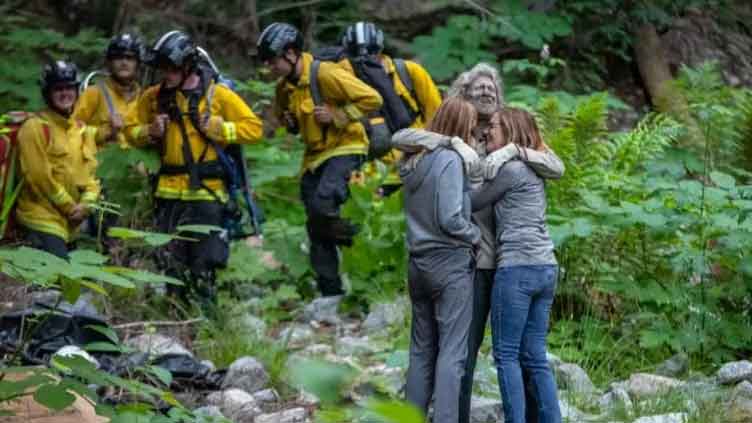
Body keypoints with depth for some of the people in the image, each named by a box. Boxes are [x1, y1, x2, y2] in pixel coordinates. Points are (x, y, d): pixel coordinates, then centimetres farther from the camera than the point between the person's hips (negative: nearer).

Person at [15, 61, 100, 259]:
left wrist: (86, 204, -6)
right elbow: (39, 176, -14)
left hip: (70, 222, 7)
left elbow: (91, 173, 14)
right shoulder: (35, 127, -8)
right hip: (42, 219, -7)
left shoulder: (83, 131, 14)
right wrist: (70, 207, -10)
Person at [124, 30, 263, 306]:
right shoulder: (154, 97, 9)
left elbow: (253, 128, -2)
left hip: (206, 192, -4)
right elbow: (131, 131, 18)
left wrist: (217, 128, -13)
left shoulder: (216, 94, -2)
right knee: (171, 264, 6)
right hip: (169, 193, 4)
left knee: (203, 271, -3)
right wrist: (150, 132, -2)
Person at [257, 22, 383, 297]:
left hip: (344, 149, -8)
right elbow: (282, 113, 28)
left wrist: (336, 115, -22)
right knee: (316, 230, 6)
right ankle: (330, 293, 13)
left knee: (321, 205, -31)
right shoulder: (285, 87, 5)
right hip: (314, 156, 8)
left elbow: (371, 99, -19)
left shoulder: (326, 74, -18)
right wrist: (289, 121, 4)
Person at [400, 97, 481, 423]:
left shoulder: (413, 160, 10)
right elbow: (450, 219, -18)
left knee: (422, 349, 12)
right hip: (450, 263, -8)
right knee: (452, 352, -6)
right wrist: (477, 236, -3)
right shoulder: (450, 158, -13)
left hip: (418, 262, 8)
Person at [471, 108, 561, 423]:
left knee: (506, 354, -4)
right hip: (546, 268, 8)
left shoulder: (511, 167, -7)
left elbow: (473, 204, -3)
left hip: (517, 267, -8)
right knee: (535, 356, 8)